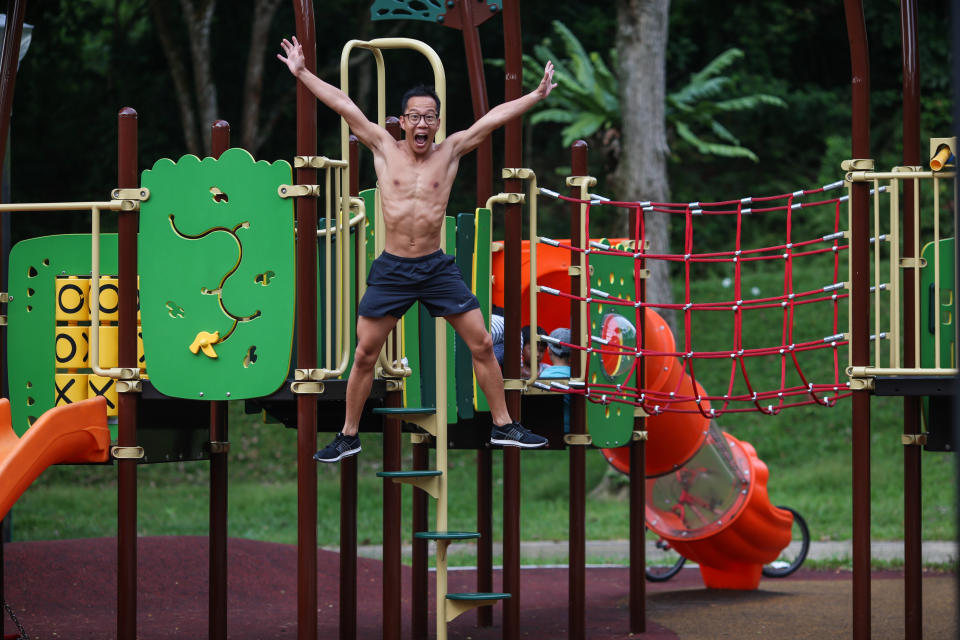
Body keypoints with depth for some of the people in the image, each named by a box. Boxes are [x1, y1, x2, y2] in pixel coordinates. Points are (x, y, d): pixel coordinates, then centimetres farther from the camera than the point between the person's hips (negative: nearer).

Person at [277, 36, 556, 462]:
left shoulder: (450, 152, 2)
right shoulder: (384, 149, 1)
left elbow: (494, 117, -1)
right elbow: (343, 105, -1)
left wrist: (538, 95, -4)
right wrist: (302, 74, -3)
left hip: (437, 268, 1)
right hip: (391, 269, 0)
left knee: (482, 344, -1)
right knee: (365, 355, 3)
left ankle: (503, 426, 12)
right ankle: (348, 437, 17)